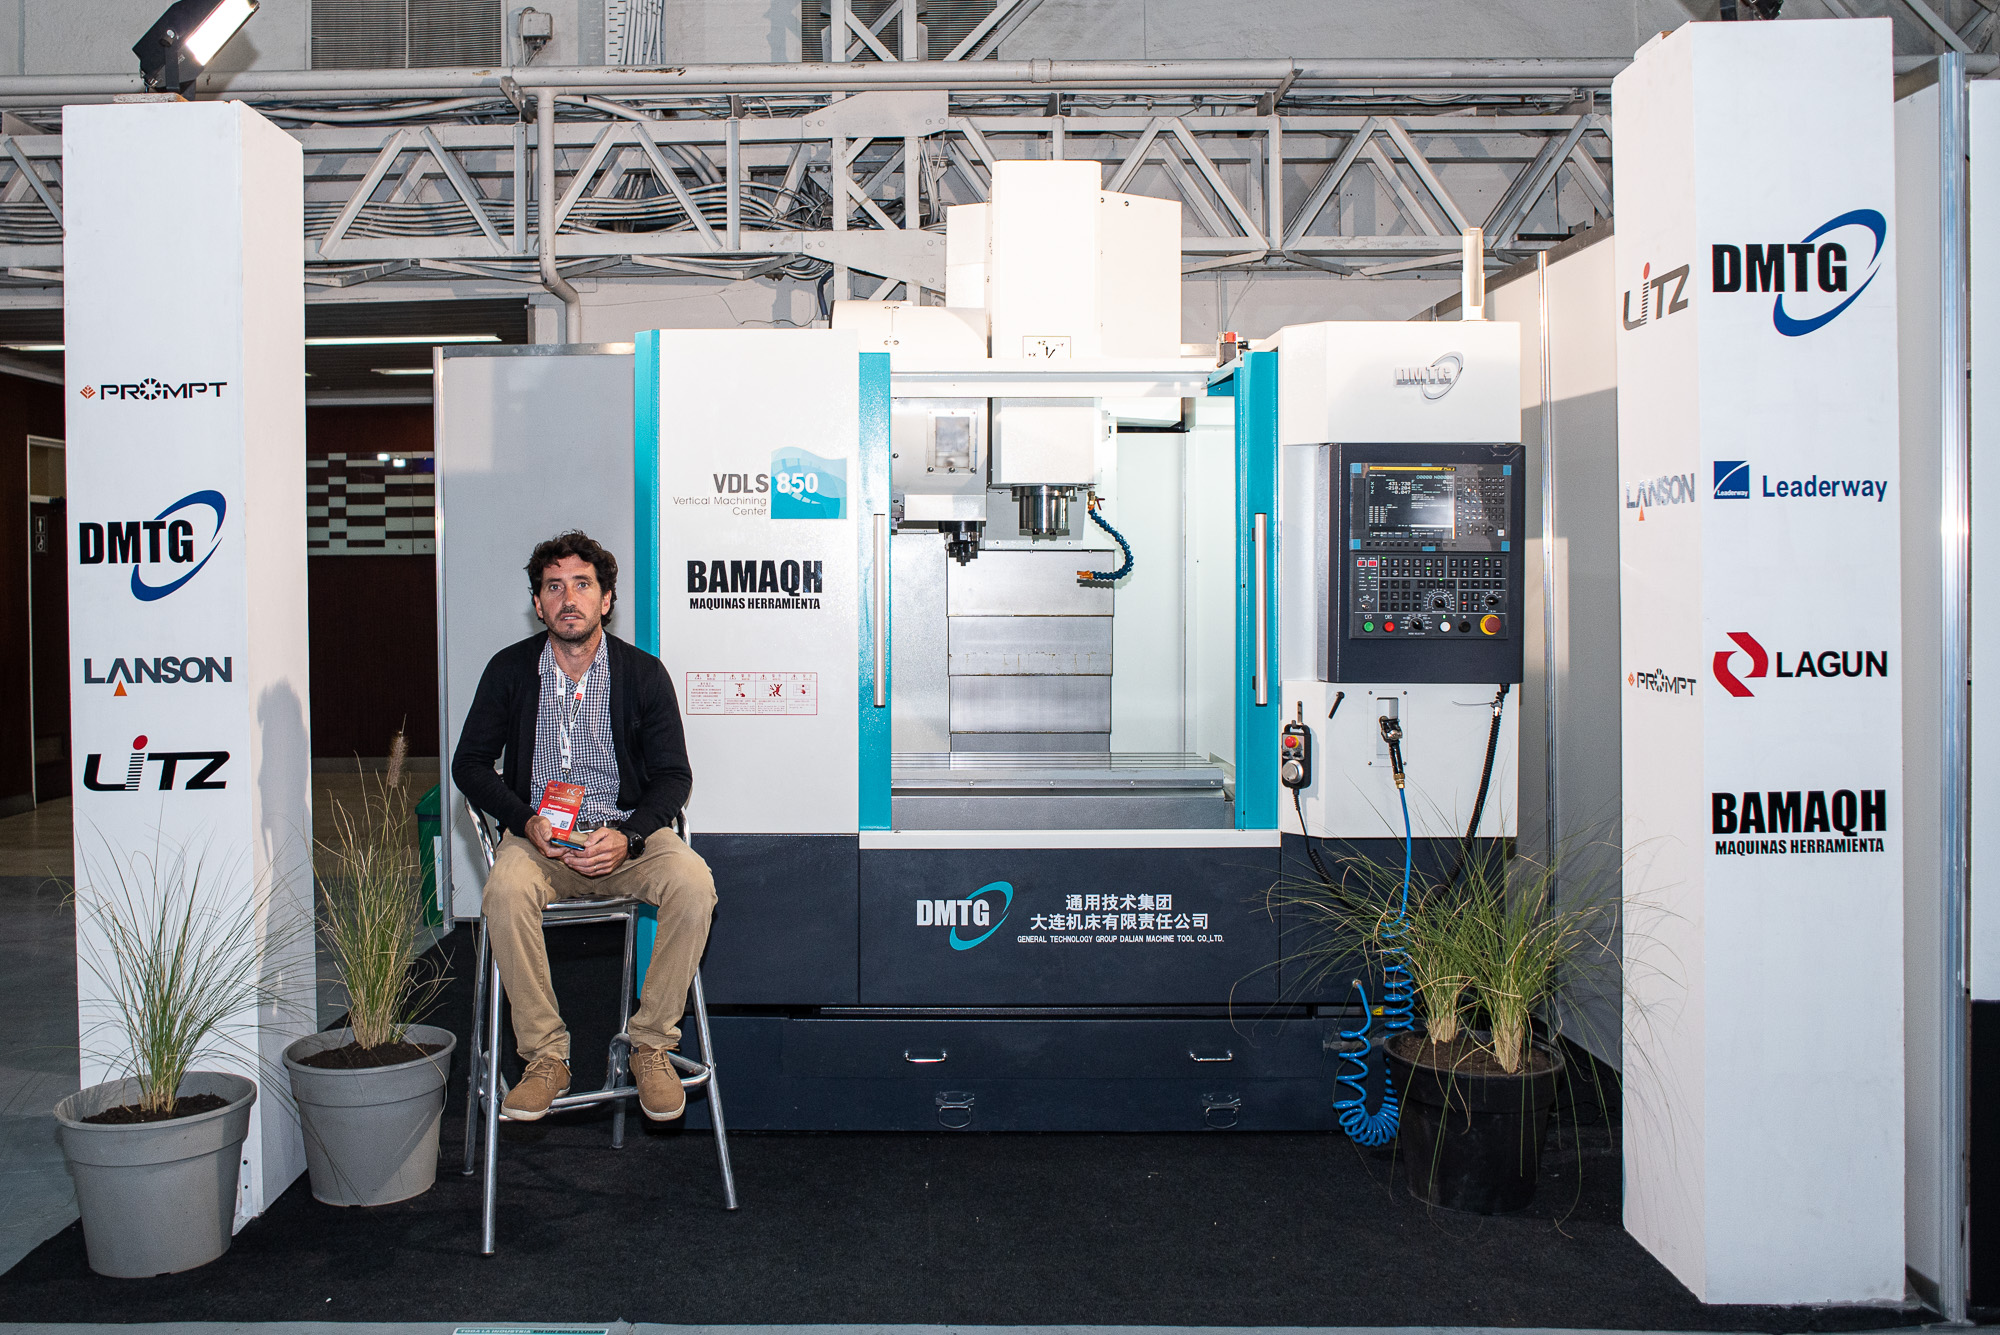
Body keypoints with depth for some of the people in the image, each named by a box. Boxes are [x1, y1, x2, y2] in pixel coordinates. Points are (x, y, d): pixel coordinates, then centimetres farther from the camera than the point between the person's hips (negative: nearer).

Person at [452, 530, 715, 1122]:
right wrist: (527, 822, -12)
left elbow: (673, 774, 2)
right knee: (506, 890, -34)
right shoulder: (510, 669, 3)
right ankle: (546, 1055, -20)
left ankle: (652, 1045, -14)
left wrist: (629, 836, -17)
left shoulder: (643, 673, 1)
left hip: (625, 833, 0)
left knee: (693, 883, -30)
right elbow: (469, 764, 6)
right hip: (540, 834, 0)